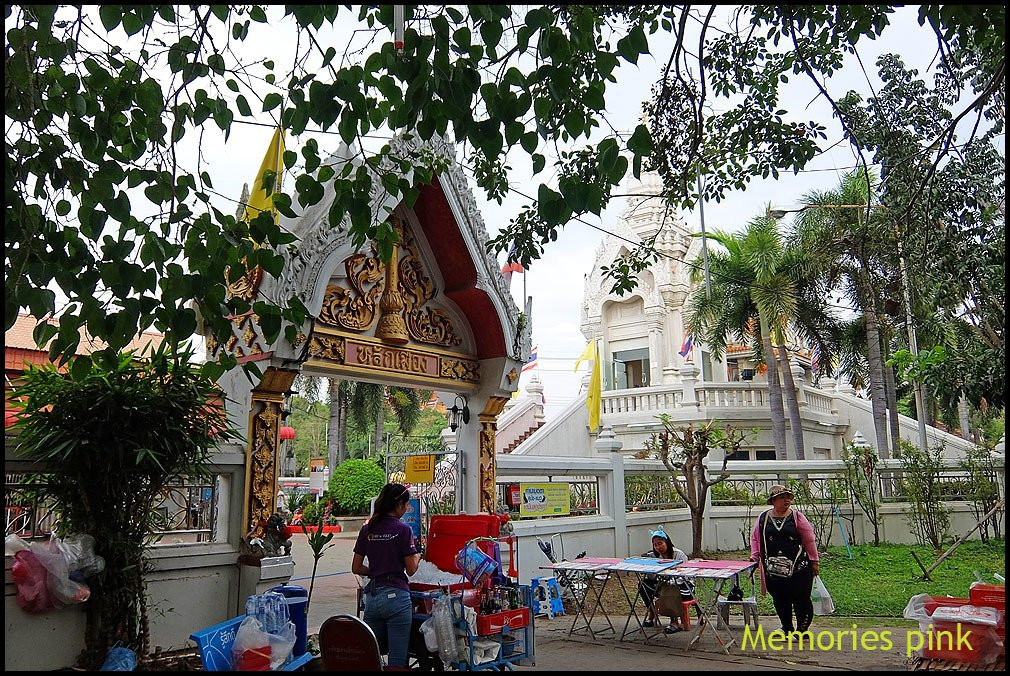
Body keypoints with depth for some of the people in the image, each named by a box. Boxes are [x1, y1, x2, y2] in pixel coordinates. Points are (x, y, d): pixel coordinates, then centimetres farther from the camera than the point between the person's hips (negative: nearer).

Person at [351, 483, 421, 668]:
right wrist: (417, 556, 14)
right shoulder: (403, 529, -8)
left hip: (371, 596, 5)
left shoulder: (367, 529, 8)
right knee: (397, 659, 1)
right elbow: (411, 569, -5)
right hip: (396, 595, -5)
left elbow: (356, 568, 11)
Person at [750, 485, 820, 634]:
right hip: (773, 569, 2)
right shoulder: (763, 518, 6)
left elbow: (809, 540, 3)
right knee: (780, 600, 10)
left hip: (798, 567, -2)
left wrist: (814, 561, 2)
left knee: (801, 599, 0)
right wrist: (754, 557, 5)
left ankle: (802, 629, 17)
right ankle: (787, 628, 27)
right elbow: (755, 538, 14)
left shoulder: (797, 517, 1)